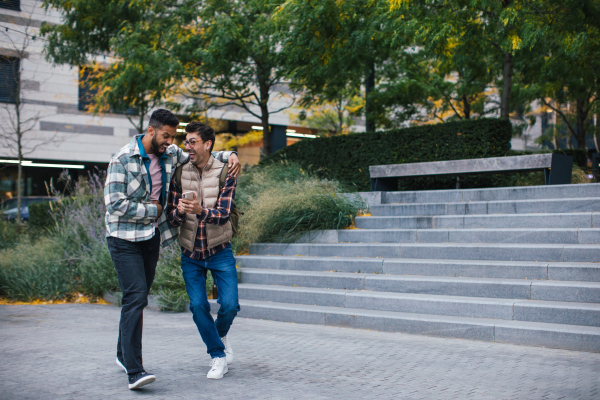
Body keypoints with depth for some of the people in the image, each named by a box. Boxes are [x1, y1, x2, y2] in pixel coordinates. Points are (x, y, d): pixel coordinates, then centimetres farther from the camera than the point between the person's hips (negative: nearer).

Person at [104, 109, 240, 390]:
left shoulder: (170, 154, 5)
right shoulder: (123, 159, -14)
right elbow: (115, 204, -18)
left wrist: (229, 156, 3)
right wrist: (152, 210, -12)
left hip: (151, 237, 6)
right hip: (125, 238, -6)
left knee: (138, 297, 13)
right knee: (136, 297, -16)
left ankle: (123, 355, 30)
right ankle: (134, 371, -17)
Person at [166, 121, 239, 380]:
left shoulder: (224, 173, -10)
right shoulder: (180, 174, -3)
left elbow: (224, 213, -20)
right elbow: (171, 216, -3)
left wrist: (200, 210, -41)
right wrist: (179, 212, -28)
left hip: (219, 251, -2)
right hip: (191, 254, 2)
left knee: (229, 304, -7)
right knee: (198, 305, -5)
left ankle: (221, 333, 27)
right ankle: (218, 355, 14)